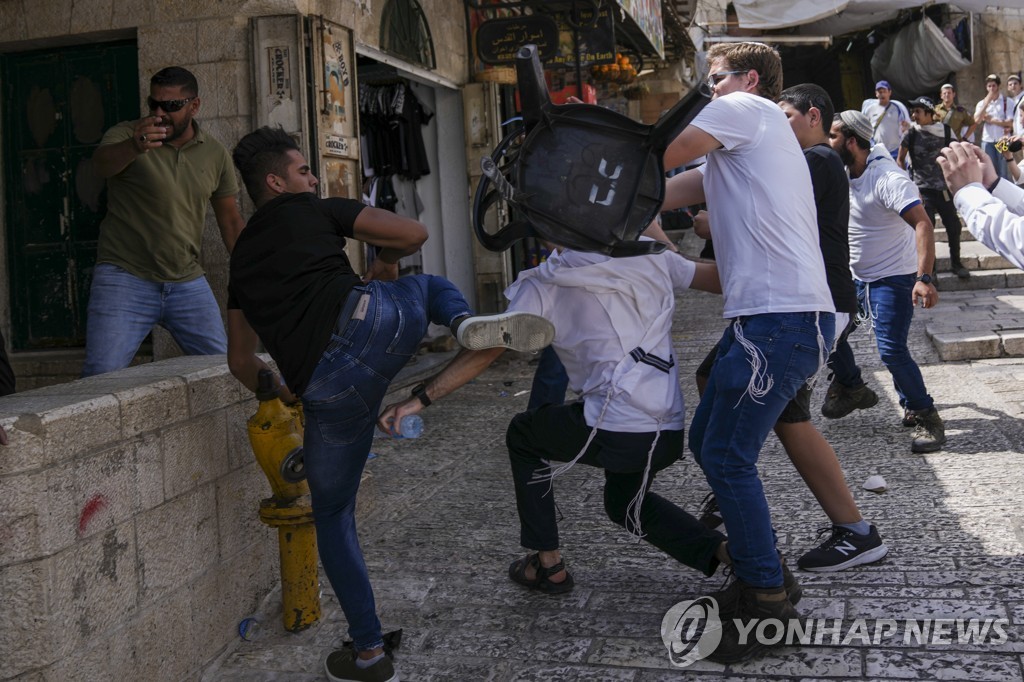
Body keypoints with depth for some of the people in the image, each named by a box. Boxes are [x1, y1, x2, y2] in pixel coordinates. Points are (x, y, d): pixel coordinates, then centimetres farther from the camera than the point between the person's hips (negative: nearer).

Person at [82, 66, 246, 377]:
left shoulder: (215, 153, 7)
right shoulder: (127, 135, -4)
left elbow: (230, 221, 13)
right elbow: (103, 163, -27)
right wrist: (134, 147, -49)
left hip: (188, 282, 3)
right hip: (125, 278, -3)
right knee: (101, 375, -14)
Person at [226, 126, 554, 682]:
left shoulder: (241, 258, 29)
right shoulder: (314, 211, 17)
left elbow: (241, 360, 33)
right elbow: (414, 234, 10)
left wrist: (279, 393, 50)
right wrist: (386, 262, 32)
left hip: (327, 390, 2)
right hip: (371, 320, -2)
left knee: (332, 515, 21)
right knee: (427, 285, 33)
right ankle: (468, 324, -4)